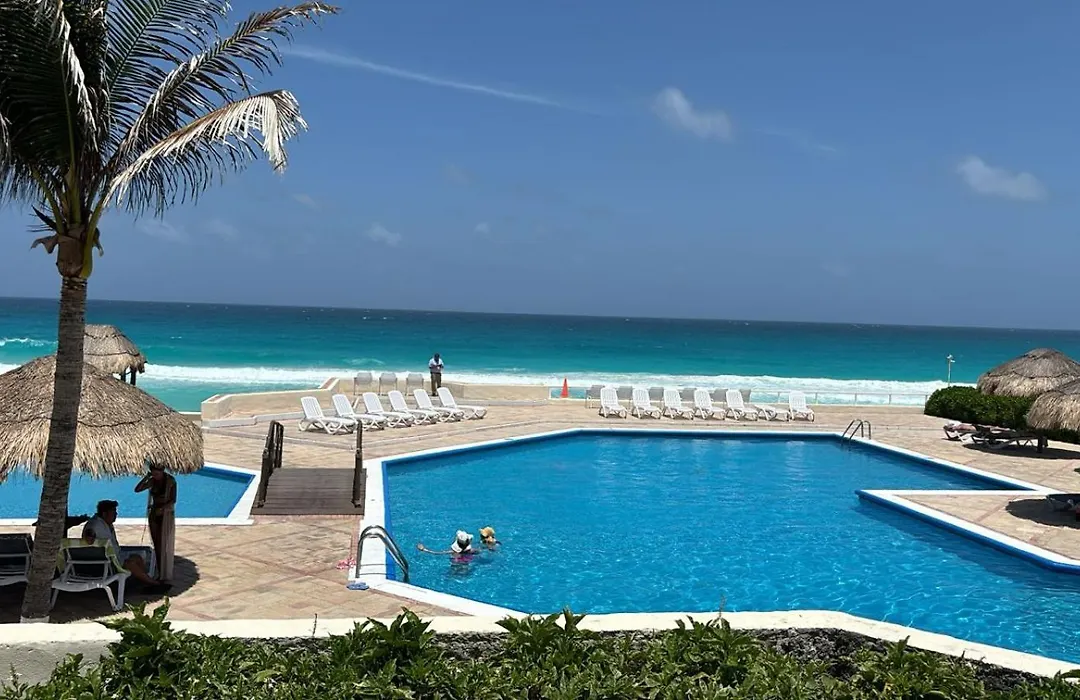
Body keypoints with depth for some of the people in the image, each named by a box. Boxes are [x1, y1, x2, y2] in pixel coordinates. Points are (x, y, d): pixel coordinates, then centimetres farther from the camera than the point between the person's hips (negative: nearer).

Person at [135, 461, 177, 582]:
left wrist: (162, 508, -27)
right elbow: (137, 489, -2)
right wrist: (146, 478, -12)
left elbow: (173, 500, -14)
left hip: (166, 515, -5)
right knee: (157, 545, 8)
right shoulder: (152, 481, 1)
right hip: (153, 515, 5)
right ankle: (160, 574, 15)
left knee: (165, 546, -2)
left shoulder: (171, 481, -13)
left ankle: (166, 576, 4)